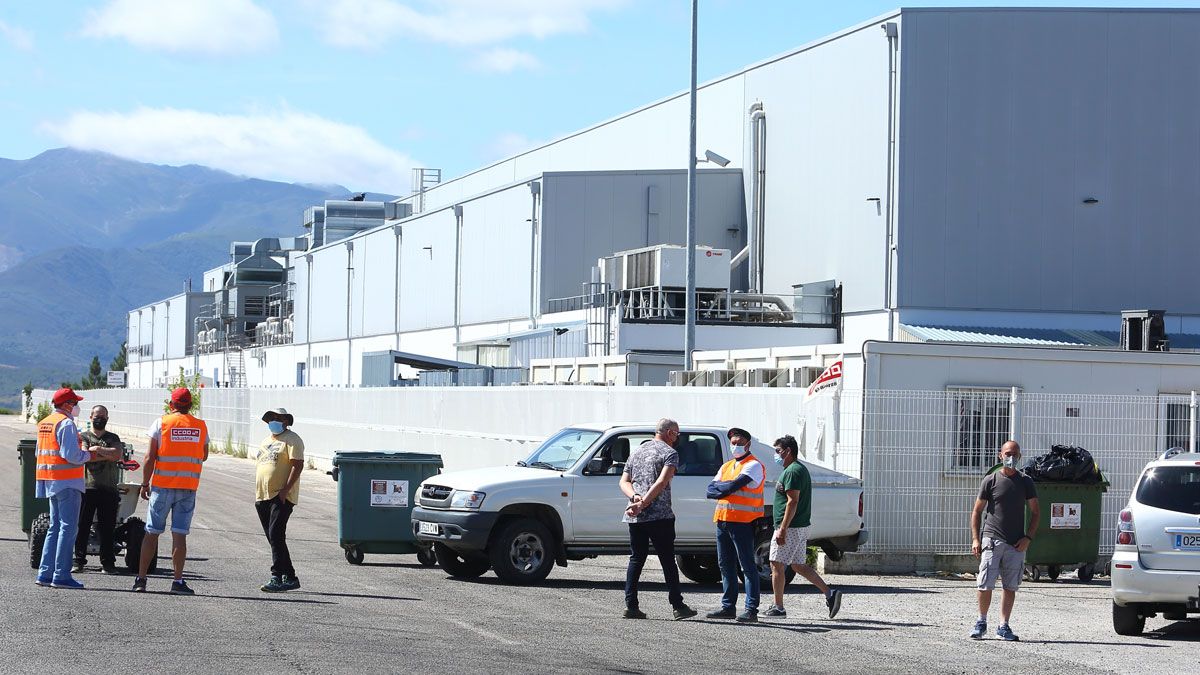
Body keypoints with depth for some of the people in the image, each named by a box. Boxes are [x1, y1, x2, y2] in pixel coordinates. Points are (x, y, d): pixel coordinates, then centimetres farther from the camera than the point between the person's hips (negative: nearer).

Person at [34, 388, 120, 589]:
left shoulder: (44, 423, 15)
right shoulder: (66, 424, -14)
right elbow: (71, 455, -22)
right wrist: (88, 455, -3)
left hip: (50, 481, 9)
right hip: (67, 482, -9)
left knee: (55, 527, 15)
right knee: (68, 527, -7)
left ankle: (45, 574, 13)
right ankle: (61, 575, -9)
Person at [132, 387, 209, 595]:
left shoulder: (161, 423, -3)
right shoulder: (201, 426, 5)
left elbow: (150, 457, -5)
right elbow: (204, 456, 16)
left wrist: (145, 484, 2)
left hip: (162, 486, -1)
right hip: (189, 488, 1)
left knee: (152, 532, 7)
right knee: (180, 534, 1)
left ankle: (141, 578, 9)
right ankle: (178, 581, -4)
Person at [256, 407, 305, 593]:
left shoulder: (291, 440, -5)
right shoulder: (266, 441, 21)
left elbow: (297, 465, -14)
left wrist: (286, 489, -22)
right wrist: (257, 494, 20)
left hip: (281, 497, -9)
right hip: (263, 497, 9)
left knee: (276, 535, -16)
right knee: (273, 538, 8)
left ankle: (277, 578, -18)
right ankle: (290, 578, 13)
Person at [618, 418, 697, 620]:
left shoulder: (637, 451, 19)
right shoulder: (669, 453, -3)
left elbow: (624, 481, 12)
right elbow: (662, 482, -17)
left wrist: (635, 497, -5)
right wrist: (643, 503, -18)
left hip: (635, 517, 6)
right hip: (660, 516, -6)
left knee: (636, 559, 9)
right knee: (668, 561, 0)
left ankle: (631, 606, 2)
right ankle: (678, 606, 2)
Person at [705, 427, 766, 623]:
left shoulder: (754, 465, -4)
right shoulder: (726, 466, 20)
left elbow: (736, 484, -17)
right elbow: (711, 490, 9)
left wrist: (721, 487, 0)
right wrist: (728, 488, -9)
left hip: (742, 522, -8)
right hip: (722, 520, 8)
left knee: (747, 566, -7)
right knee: (726, 565, 10)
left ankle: (751, 610, -8)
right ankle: (728, 607, 15)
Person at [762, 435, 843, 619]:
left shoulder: (792, 471, -15)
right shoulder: (800, 469, 18)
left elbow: (793, 502, -22)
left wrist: (782, 530, -24)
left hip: (790, 527, -10)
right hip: (801, 527, 10)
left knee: (777, 565, -2)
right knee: (799, 566, 13)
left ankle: (778, 608, 2)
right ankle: (830, 594, 6)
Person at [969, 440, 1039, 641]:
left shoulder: (1025, 482, 7)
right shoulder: (990, 480, 3)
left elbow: (1035, 512, 11)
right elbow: (977, 511, 6)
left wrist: (1028, 537, -2)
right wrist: (975, 539, -3)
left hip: (1016, 543, 2)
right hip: (992, 540, -2)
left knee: (1010, 587, 3)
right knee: (985, 585, -5)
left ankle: (1003, 626, 10)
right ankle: (981, 622, 12)